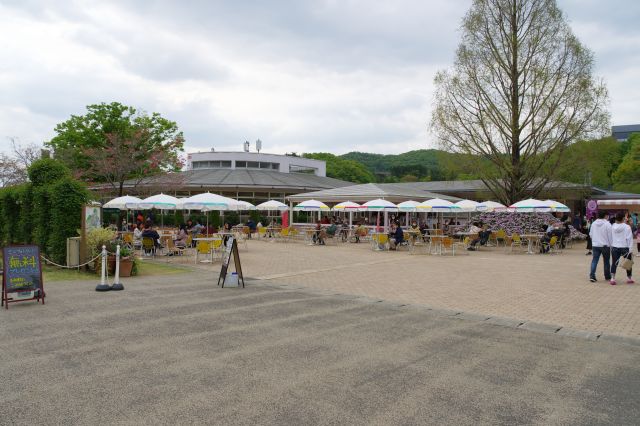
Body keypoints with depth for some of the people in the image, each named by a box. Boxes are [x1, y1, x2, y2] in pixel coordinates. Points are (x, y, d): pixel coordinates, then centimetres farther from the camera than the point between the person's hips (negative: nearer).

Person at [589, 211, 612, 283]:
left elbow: (591, 234, 12)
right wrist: (611, 246, -2)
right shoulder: (607, 224, -12)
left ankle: (592, 275, -9)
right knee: (606, 261, 10)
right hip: (605, 245, -3)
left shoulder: (593, 223, 4)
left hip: (595, 245, 3)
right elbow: (610, 236, -9)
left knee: (594, 260, 3)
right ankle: (607, 276, 22)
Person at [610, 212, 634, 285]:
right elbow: (629, 238, -11)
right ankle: (629, 278, 25)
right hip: (625, 247, -2)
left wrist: (611, 246, 15)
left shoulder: (612, 227, -1)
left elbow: (610, 238, 6)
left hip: (615, 248, 2)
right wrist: (630, 249, -7)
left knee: (614, 263, 5)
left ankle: (612, 279, -2)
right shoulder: (627, 227, -11)